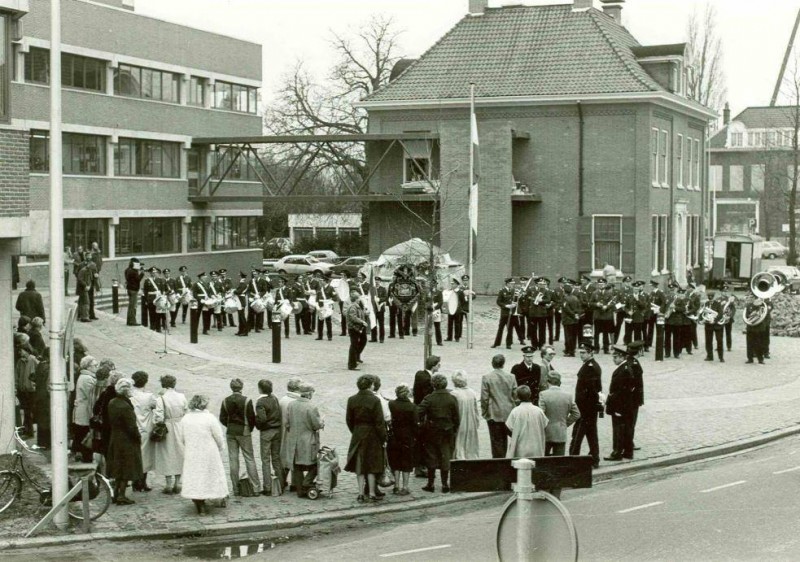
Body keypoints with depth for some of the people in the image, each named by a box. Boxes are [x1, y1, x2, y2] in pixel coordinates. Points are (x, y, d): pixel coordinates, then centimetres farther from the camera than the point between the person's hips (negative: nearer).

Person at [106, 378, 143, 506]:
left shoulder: (112, 403, 0)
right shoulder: (125, 406, -25)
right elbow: (132, 427, -21)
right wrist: (138, 438, -6)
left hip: (114, 439, 8)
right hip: (127, 441, -8)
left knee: (118, 469, 19)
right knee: (126, 470, 4)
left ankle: (116, 494, 25)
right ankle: (121, 496, 7)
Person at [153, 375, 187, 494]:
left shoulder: (161, 399, -15)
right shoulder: (182, 397, -3)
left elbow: (159, 418, -18)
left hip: (167, 428, -4)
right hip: (180, 429, 4)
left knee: (167, 457, 6)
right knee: (179, 454, 14)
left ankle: (168, 484, 9)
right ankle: (177, 483, 18)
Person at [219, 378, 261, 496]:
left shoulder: (225, 401, -2)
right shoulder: (247, 401, -11)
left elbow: (222, 418, 0)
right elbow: (252, 417, -9)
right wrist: (250, 429, 8)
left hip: (230, 433, 3)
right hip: (244, 432, -3)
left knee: (233, 460, 7)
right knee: (249, 459, 4)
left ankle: (236, 488, 7)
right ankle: (255, 486, 0)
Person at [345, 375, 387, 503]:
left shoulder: (352, 400, -1)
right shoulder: (375, 400, -14)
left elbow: (349, 419, 5)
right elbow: (379, 422, -13)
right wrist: (383, 438, -6)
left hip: (357, 435, 4)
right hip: (372, 435, -4)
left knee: (359, 465, 10)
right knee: (372, 465, 5)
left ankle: (361, 493, 11)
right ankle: (371, 494, 8)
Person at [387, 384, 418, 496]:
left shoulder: (391, 405, -8)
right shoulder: (412, 407, -11)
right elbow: (415, 424, -9)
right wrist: (416, 436, 1)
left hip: (394, 437, 1)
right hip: (408, 437, -1)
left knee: (396, 462, 13)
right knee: (406, 462, 8)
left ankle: (397, 486, 16)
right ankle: (404, 487, 8)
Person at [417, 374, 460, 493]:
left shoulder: (429, 398, -11)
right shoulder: (452, 399, -6)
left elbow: (419, 412, -16)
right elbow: (456, 418, -3)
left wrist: (423, 422, 2)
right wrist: (454, 430, 9)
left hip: (431, 432, -1)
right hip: (447, 432, 1)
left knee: (432, 457, 8)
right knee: (445, 458, 7)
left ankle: (430, 484, 11)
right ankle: (445, 484, 8)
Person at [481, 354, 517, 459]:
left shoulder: (486, 378, -11)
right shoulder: (511, 377, -2)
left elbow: (484, 398, -10)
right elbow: (515, 396, 2)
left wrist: (484, 412, 2)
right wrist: (513, 409, 14)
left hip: (494, 415, -3)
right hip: (508, 414, 3)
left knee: (496, 441, 2)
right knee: (504, 440, 16)